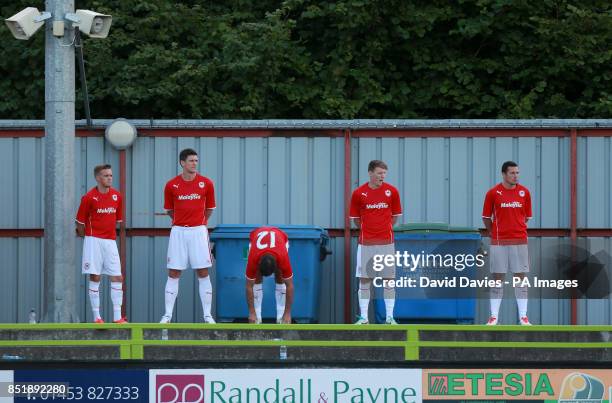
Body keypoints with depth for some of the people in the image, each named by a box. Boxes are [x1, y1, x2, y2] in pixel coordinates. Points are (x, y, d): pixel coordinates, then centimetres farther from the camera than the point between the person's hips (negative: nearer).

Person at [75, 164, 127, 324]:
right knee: (95, 277, -3)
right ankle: (96, 316, 2)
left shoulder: (117, 196, 6)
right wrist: (88, 236, 8)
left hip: (110, 240, 4)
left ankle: (117, 317, 2)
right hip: (93, 240, -4)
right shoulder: (89, 197, -7)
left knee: (117, 277, -1)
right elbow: (80, 222, 0)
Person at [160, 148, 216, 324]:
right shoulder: (171, 185, -1)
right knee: (173, 274, 1)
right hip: (178, 232, 0)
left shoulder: (206, 183, 0)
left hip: (198, 231, 0)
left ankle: (207, 315, 4)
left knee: (203, 273, -1)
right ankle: (167, 315, 4)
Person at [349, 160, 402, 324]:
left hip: (386, 242, 0)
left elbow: (395, 215, 11)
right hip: (366, 243, 0)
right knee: (364, 279, 1)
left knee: (389, 279, 1)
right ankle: (363, 317, 5)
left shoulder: (392, 191, 0)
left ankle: (389, 317, 5)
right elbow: (355, 218, 9)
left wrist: (384, 229, 11)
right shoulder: (358, 193, -2)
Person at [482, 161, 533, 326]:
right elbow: (486, 217, 6)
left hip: (519, 241, 2)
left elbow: (526, 216, 14)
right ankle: (494, 316, 4)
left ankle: (523, 316, 3)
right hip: (499, 242, -2)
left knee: (521, 278, 1)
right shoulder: (493, 193, -2)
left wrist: (517, 230, 12)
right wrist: (495, 233, 8)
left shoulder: (524, 192, 4)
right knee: (498, 279, 0)